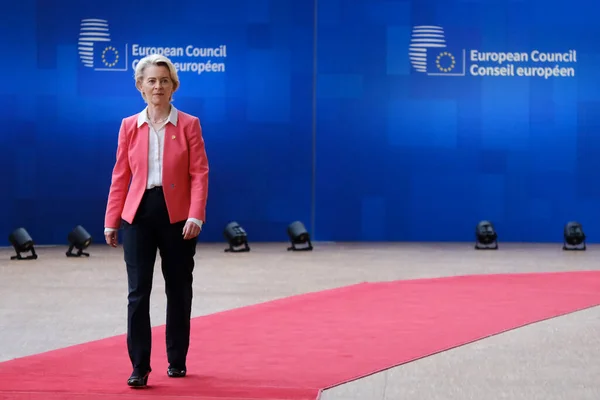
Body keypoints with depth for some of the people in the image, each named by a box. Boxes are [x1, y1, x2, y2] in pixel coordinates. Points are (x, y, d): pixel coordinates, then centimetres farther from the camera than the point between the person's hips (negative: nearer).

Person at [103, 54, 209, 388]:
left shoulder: (189, 125, 0)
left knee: (179, 289, 10)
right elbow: (120, 176, 7)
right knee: (138, 291, -5)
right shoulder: (129, 126, 5)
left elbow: (199, 174, -5)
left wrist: (195, 216, -16)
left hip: (176, 215, -1)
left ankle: (177, 360, 25)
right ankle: (139, 367, -1)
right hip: (138, 214, 1)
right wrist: (111, 221, 4)